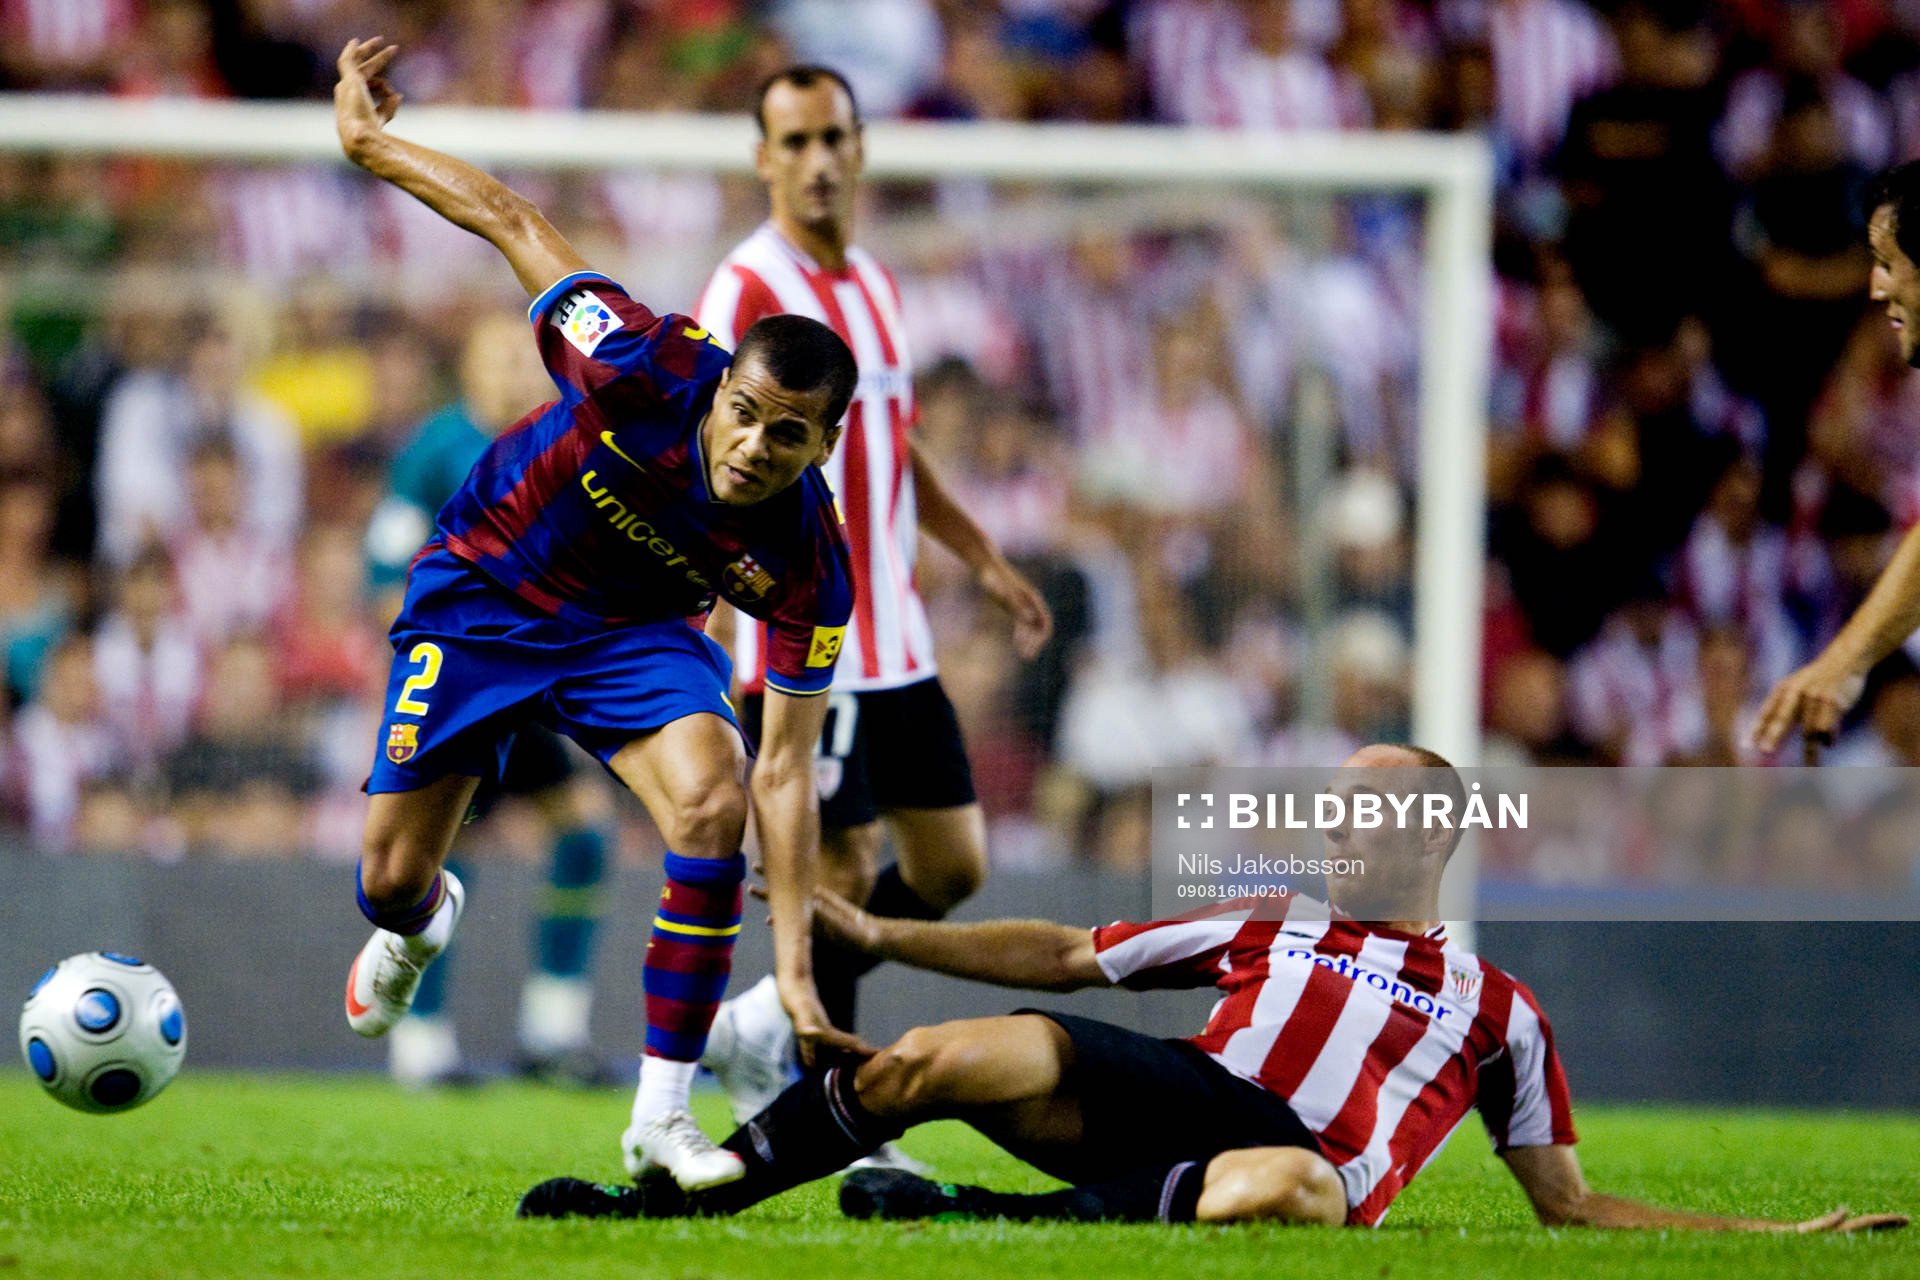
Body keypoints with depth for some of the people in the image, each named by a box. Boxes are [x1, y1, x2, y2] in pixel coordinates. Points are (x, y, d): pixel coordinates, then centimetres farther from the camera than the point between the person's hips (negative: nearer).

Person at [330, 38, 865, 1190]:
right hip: (480, 596, 0)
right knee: (392, 877, 2)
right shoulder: (647, 375, -34)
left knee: (714, 799, -28)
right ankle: (419, 923, 46)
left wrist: (796, 967, -30)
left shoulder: (810, 564, -28)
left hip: (635, 632, 0)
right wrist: (372, 140, -14)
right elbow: (511, 223, -21)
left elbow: (788, 769, -25)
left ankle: (663, 1115, -16)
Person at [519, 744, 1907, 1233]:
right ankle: (661, 1199, -20)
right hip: (1177, 1093, 3)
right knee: (967, 1057, -26)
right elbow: (1065, 955, 27)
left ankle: (956, 1216, -38)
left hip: (1296, 1161, -3)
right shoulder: (1264, 926, 29)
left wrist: (1778, 1235, 14)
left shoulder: (1496, 1007, 25)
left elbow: (1570, 1203, 25)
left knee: (1293, 1191, -43)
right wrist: (887, 938, 18)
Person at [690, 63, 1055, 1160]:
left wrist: (985, 558, 25)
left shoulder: (876, 286, 14)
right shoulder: (748, 292, -12)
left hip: (897, 646, 8)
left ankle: (766, 1029, 23)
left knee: (954, 865, 10)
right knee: (842, 875, -5)